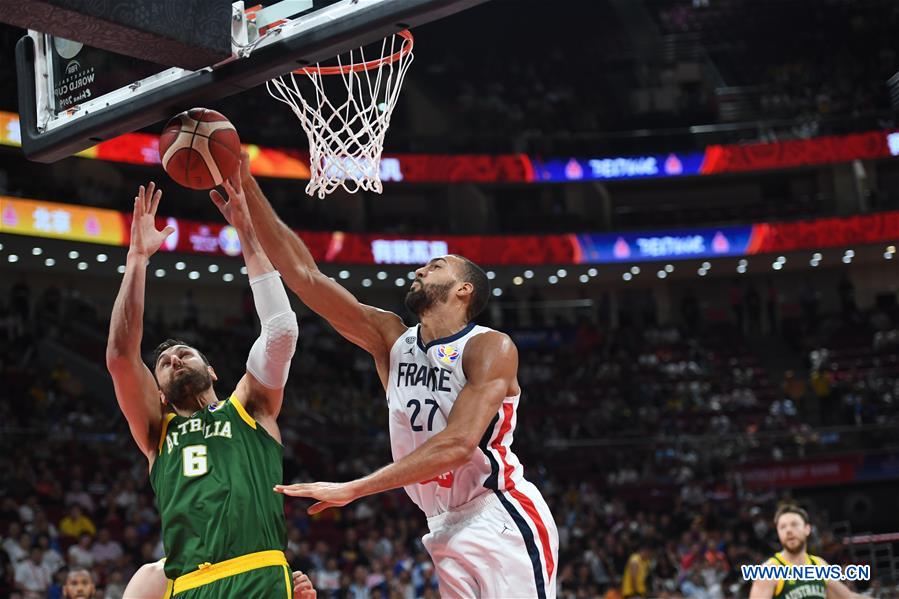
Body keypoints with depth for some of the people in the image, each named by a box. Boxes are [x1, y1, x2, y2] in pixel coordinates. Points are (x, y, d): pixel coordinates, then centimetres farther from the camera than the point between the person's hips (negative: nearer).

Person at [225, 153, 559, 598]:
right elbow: (304, 275, 5)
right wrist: (247, 190, -1)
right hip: (447, 528, 6)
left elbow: (458, 443, -23)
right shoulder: (391, 340, 8)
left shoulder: (491, 347, -10)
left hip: (502, 520, -6)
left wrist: (351, 490, -25)